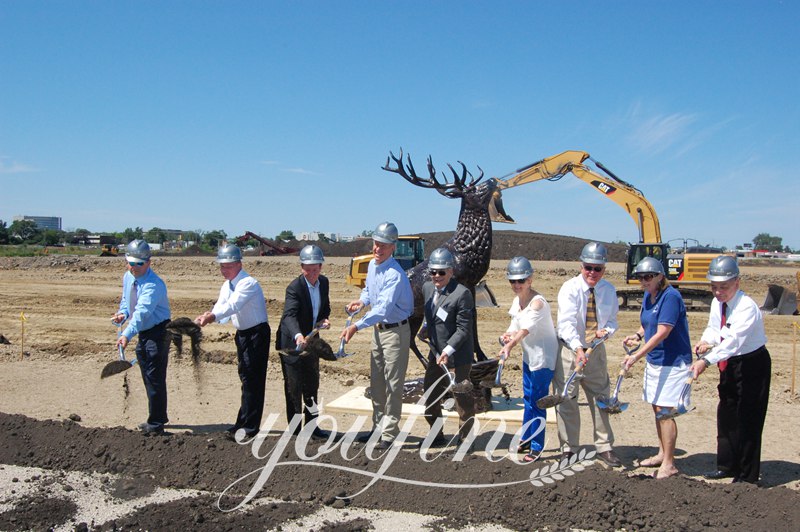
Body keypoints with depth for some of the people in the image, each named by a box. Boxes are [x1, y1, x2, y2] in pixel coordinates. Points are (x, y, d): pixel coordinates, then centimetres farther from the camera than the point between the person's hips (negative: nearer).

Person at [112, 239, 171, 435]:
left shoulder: (154, 285, -24)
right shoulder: (127, 277, 4)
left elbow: (142, 312, -37)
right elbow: (125, 299, 19)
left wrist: (127, 334, -48)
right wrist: (122, 313, -4)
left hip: (158, 332, -9)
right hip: (143, 333, 9)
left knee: (155, 378, -8)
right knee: (148, 377, 18)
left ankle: (155, 424, 1)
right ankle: (159, 418, 33)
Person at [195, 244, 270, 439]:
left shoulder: (248, 284, -20)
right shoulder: (226, 285, 8)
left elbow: (233, 305, -33)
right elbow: (221, 307, -2)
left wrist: (213, 316, -45)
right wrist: (208, 316, -23)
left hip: (257, 333, -9)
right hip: (242, 334, 9)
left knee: (252, 380, -8)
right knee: (246, 378, 14)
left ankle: (247, 427, -4)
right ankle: (248, 424, 24)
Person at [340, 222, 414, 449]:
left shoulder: (395, 275, -25)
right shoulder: (372, 265, 3)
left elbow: (383, 308, -34)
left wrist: (356, 326, -42)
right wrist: (361, 300, -2)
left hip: (396, 331, -9)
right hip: (378, 329, 9)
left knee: (393, 385, -2)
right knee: (376, 382, 16)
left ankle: (389, 434, 6)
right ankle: (378, 428, 28)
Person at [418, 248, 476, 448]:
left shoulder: (462, 293, -19)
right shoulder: (427, 288, 4)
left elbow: (464, 329, -19)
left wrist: (448, 350, -24)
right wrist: (425, 328, 6)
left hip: (458, 355, -7)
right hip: (435, 353, 8)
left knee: (462, 397, 4)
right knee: (430, 395, 16)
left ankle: (464, 439, 19)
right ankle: (437, 436, 33)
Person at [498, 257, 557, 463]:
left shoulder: (537, 302, -24)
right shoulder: (517, 300, 3)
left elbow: (525, 329, -35)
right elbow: (517, 326, 4)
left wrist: (509, 346, -49)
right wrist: (509, 335, -18)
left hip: (543, 355, -9)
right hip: (528, 354, 9)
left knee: (537, 401, -4)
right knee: (527, 397, 19)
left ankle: (537, 447, 7)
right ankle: (526, 439, 34)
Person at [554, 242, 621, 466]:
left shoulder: (609, 290, 0)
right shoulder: (570, 288, -16)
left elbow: (612, 319, 11)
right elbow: (566, 322, -27)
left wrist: (606, 330, -13)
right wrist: (578, 348, -40)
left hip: (596, 349, 4)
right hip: (569, 349, -4)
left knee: (601, 397, 10)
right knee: (566, 400, 0)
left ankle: (604, 447, 23)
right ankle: (568, 449, 13)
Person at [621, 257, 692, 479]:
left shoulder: (670, 296, -19)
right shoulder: (648, 296, 7)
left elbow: (662, 333, -25)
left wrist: (637, 356, -26)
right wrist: (638, 335, 2)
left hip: (672, 363, -9)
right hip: (654, 361, 9)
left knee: (664, 411, -7)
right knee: (657, 409, 17)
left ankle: (669, 464, 3)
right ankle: (662, 454, 32)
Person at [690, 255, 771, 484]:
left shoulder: (747, 307, -27)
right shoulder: (717, 303, -2)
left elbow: (734, 341, -38)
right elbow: (714, 328, 10)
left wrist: (707, 360, -48)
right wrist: (706, 341, -13)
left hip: (752, 364, -8)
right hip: (729, 364, 8)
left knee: (748, 420, -3)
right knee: (726, 415, 15)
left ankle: (748, 476, 9)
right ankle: (727, 466, 30)